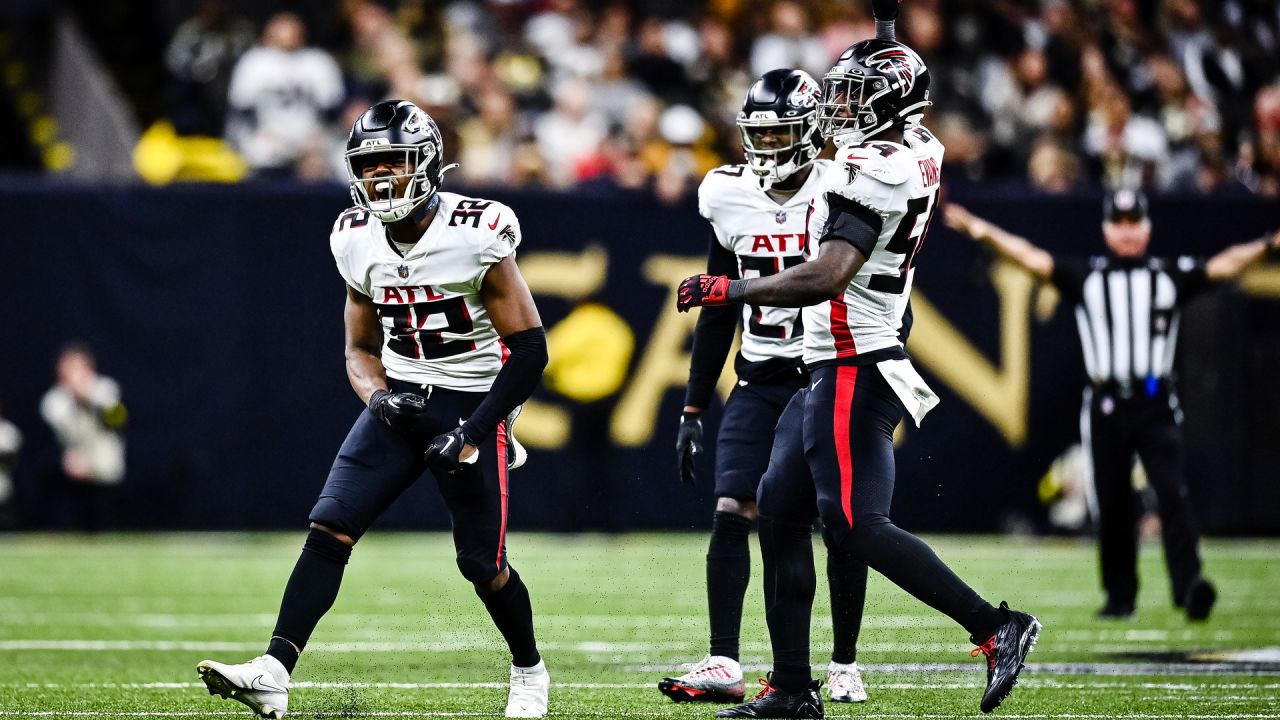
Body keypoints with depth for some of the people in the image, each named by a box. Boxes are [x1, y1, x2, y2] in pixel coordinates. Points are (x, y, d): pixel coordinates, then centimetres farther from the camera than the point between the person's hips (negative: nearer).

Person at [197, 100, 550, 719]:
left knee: (482, 565, 2)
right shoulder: (359, 241, 0)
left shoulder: (475, 237, -17)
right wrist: (378, 397, -11)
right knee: (329, 529, -12)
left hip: (471, 405, -5)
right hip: (399, 402, 5)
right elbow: (360, 348, 12)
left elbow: (529, 350, -15)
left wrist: (471, 436, -20)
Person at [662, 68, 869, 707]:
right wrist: (692, 410, 10)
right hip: (760, 383, 3)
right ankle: (723, 665, -10)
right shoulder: (729, 198, 2)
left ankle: (844, 666, 11)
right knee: (731, 513, -10)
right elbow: (717, 315, 11)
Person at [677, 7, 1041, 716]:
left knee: (855, 525, -12)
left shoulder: (870, 172, -18)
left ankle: (995, 625, -10)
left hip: (852, 370, -10)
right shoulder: (920, 152, 10)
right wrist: (885, 32, 42)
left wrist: (730, 289, -18)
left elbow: (826, 277, -26)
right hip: (831, 371, 10)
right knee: (779, 513, 10)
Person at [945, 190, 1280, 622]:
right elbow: (1029, 257, 2)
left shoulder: (1171, 275, 11)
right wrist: (978, 229, -10)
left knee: (1172, 494, -15)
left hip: (1157, 407, -1)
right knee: (1112, 506, 5)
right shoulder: (1086, 277, 10)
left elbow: (1224, 265, 4)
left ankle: (1189, 585, -23)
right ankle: (1120, 597, 15)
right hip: (1106, 406, 1)